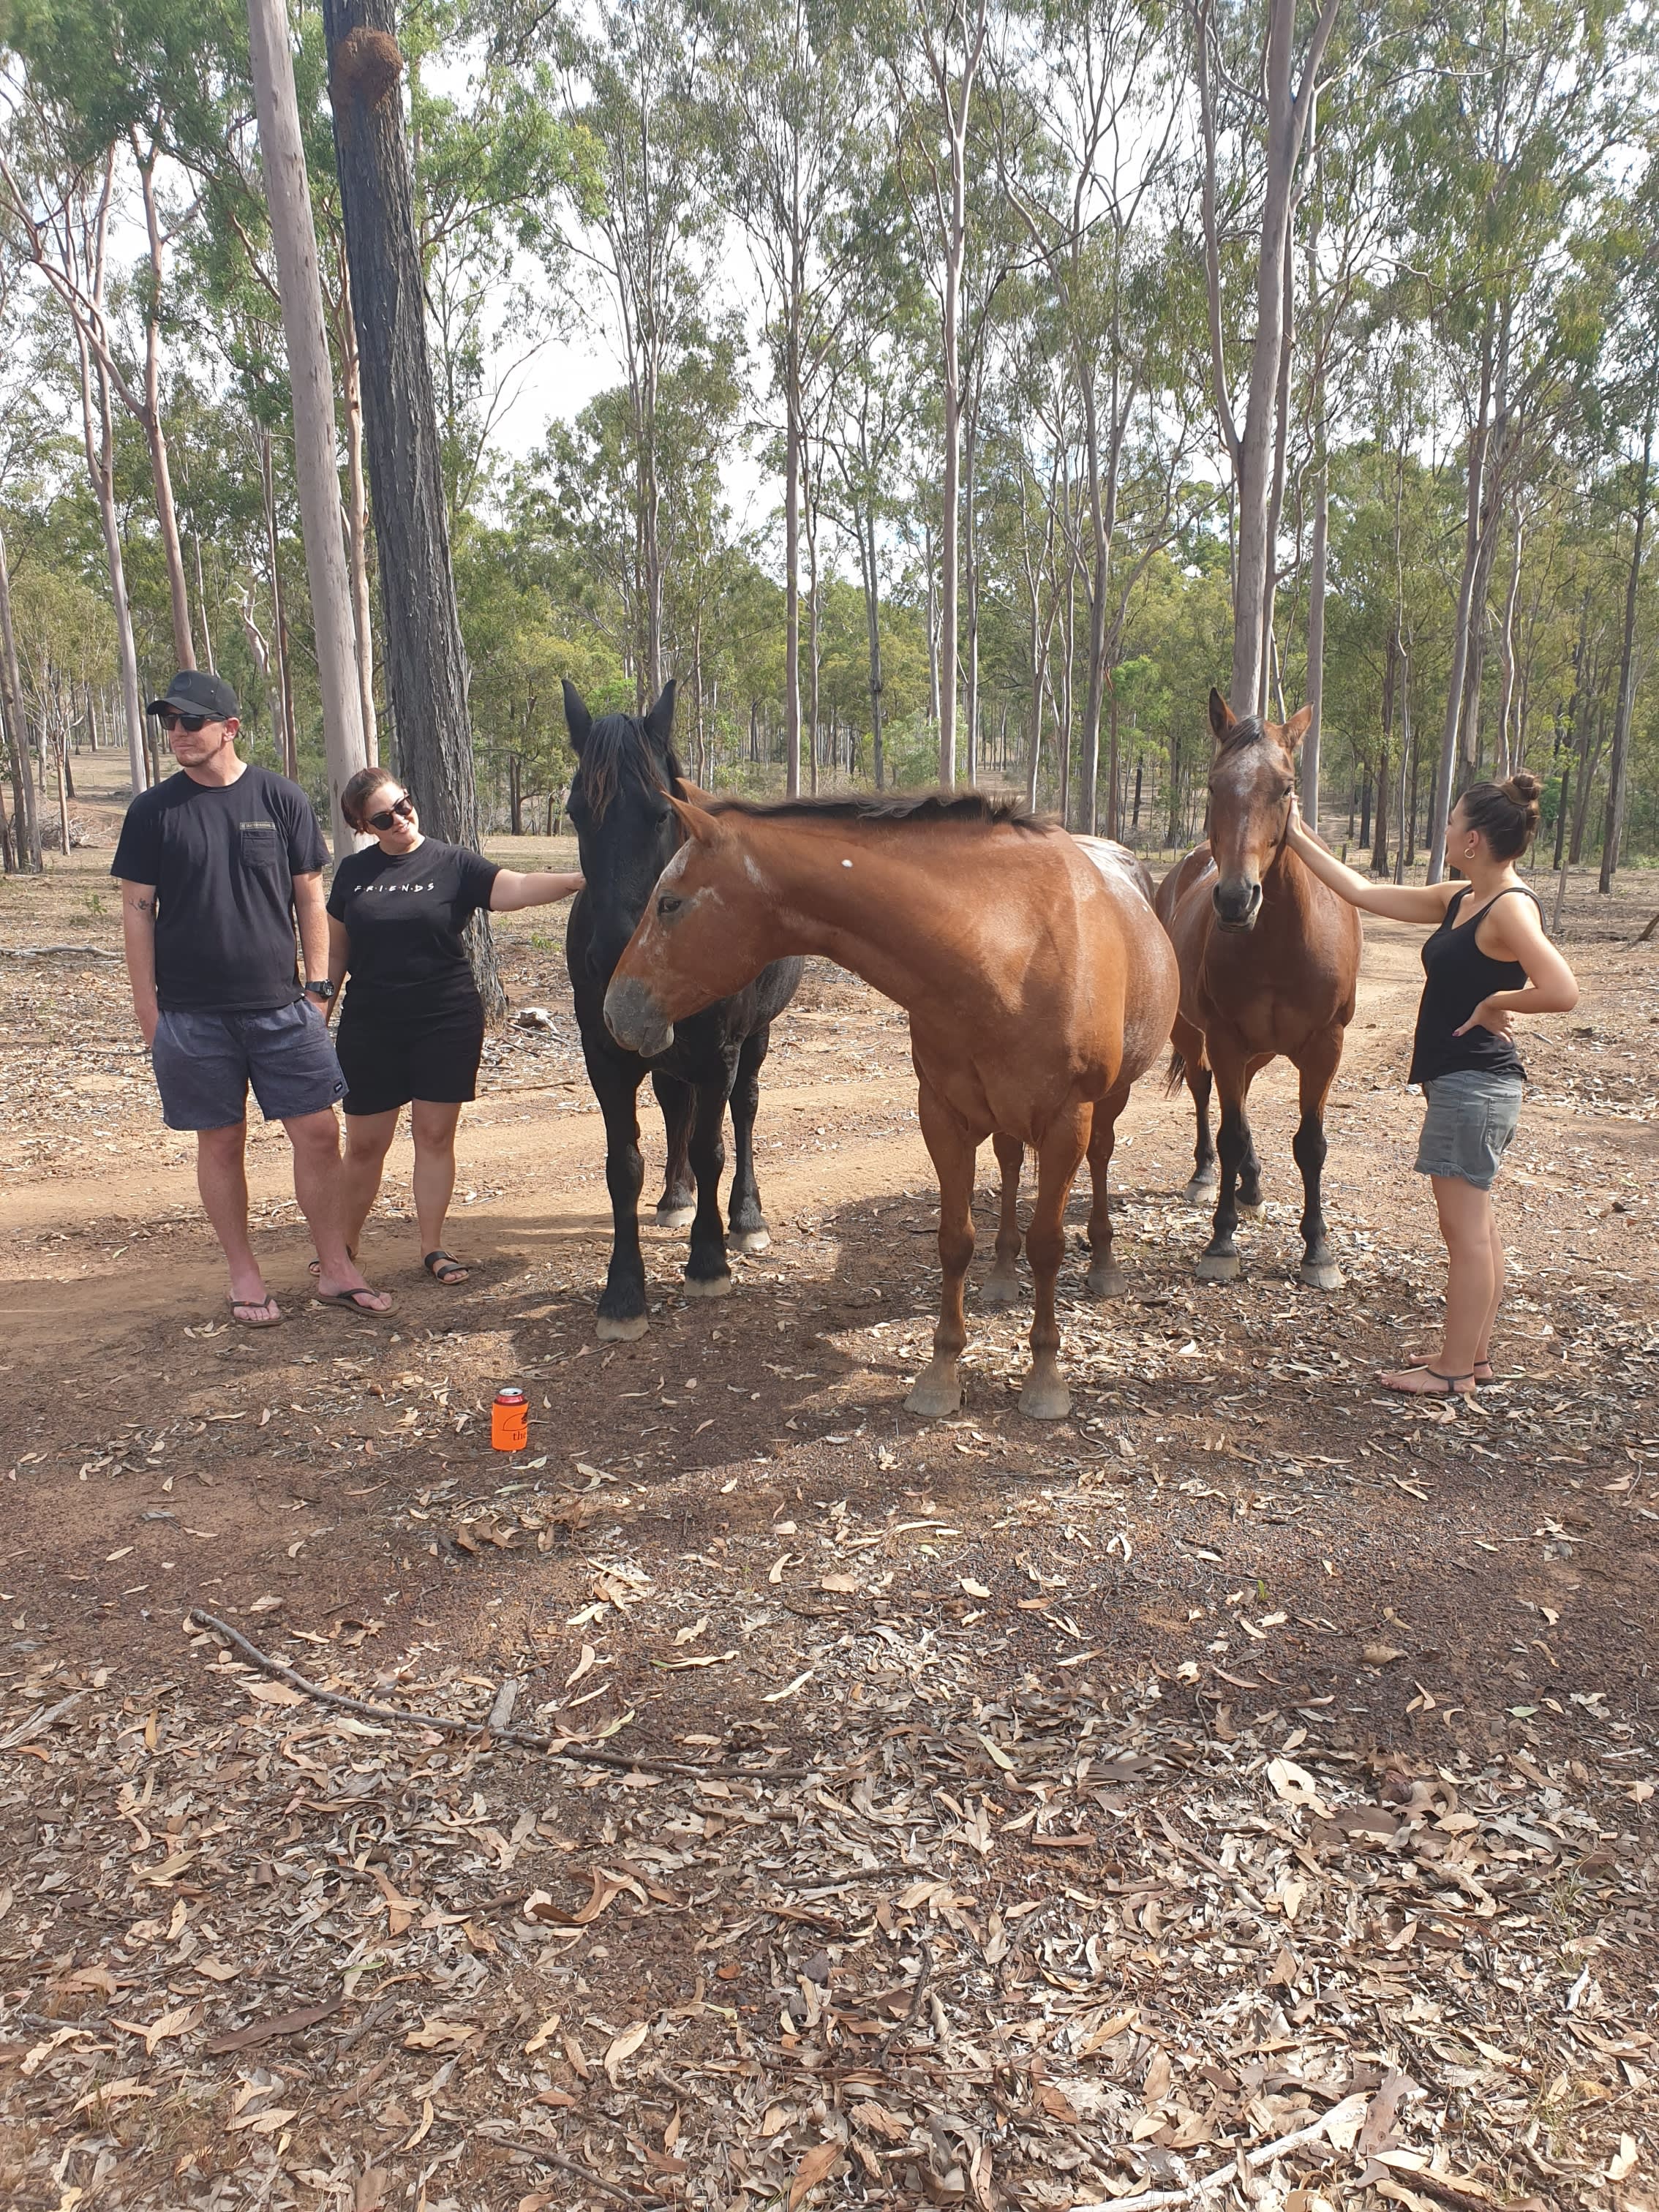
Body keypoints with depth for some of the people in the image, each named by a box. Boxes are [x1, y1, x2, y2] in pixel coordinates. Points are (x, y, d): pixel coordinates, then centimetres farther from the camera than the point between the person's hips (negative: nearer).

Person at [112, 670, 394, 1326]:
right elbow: (137, 910, 2)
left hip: (281, 1006, 1)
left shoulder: (281, 798, 2)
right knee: (222, 1143, 7)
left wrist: (318, 986, 0)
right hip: (193, 1013, 0)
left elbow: (309, 898, 6)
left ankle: (335, 1269, 16)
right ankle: (243, 1276, 22)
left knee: (319, 1132, 1)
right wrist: (149, 1010, -3)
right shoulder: (153, 811, 0)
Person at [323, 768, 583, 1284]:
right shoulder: (353, 872, 6)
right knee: (365, 1144, 7)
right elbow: (336, 952, 13)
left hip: (446, 1022, -2)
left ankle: (433, 1248, 16)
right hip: (370, 1026, 2)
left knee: (435, 1136, 5)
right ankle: (344, 1243, 26)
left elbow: (516, 889, -17)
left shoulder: (453, 863, -2)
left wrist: (580, 880, -32)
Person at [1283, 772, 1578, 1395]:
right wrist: (1299, 839, 18)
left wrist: (1493, 1003, -17)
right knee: (1474, 1222, 17)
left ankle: (1454, 1372, 9)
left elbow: (1562, 991, -32)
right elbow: (1364, 893, 16)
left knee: (1465, 1226, -2)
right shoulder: (1459, 899, 9)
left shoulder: (1511, 908, -18)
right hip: (1460, 1081, 10)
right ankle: (1474, 1354, 29)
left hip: (1473, 1083, -10)